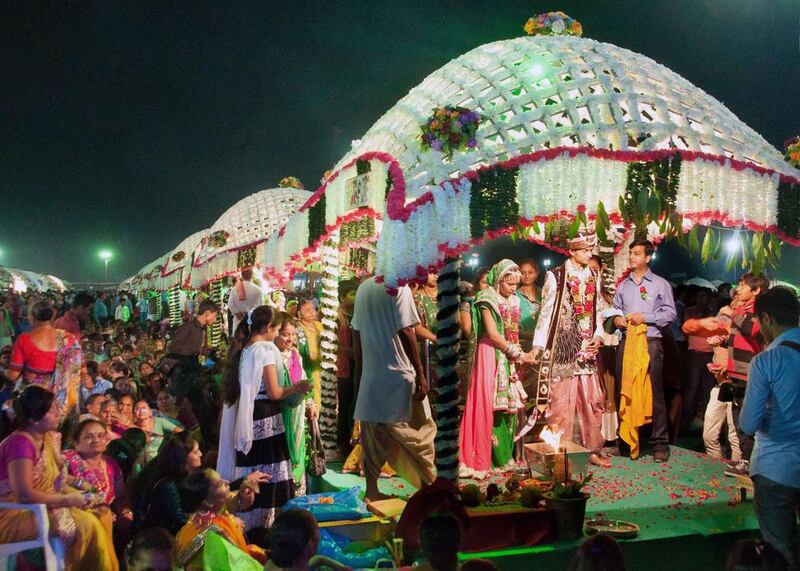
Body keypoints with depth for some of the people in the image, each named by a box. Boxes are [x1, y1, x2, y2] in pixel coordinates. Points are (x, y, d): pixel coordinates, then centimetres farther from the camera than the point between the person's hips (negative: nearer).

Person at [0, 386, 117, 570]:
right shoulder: (20, 443, -21)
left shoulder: (46, 438, 7)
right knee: (85, 525, -20)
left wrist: (79, 495, -5)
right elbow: (24, 494, -27)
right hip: (16, 515, -9)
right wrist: (67, 499, -17)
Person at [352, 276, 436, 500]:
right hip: (398, 374, -6)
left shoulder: (363, 288, 8)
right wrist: (420, 373, -11)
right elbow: (406, 332, -15)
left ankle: (371, 489, 15)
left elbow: (356, 333, 10)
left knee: (374, 435, 11)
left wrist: (359, 369, 17)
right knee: (421, 432, 6)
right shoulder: (399, 287, -12)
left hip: (370, 374, 6)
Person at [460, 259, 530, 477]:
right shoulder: (487, 300, -9)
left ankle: (503, 456, 17)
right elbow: (492, 333, -15)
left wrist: (517, 353, 0)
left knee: (508, 406, 8)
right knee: (487, 405, -9)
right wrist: (517, 353, -11)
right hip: (491, 354, -7)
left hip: (508, 359, 7)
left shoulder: (513, 301, 14)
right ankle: (480, 461, -5)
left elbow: (514, 332, 15)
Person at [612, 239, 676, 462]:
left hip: (650, 341, -4)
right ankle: (626, 440, 13)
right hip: (626, 341, 4)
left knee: (653, 392, -5)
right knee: (624, 391, 4)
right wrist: (616, 319, 2)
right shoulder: (623, 285, 18)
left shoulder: (660, 284, 5)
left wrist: (645, 317, -10)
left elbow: (671, 313, -1)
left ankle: (660, 443, 1)